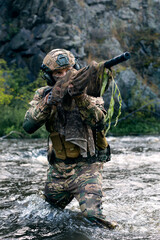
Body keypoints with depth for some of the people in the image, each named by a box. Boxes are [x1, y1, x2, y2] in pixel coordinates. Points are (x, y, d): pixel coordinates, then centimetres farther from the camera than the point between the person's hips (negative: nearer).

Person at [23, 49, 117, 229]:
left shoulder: (88, 91, -8)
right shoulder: (43, 94, -2)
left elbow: (98, 121, -24)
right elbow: (28, 126, -16)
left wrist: (79, 96, -37)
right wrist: (49, 101, -29)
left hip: (86, 165, -3)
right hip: (57, 168, 4)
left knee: (92, 213, -23)